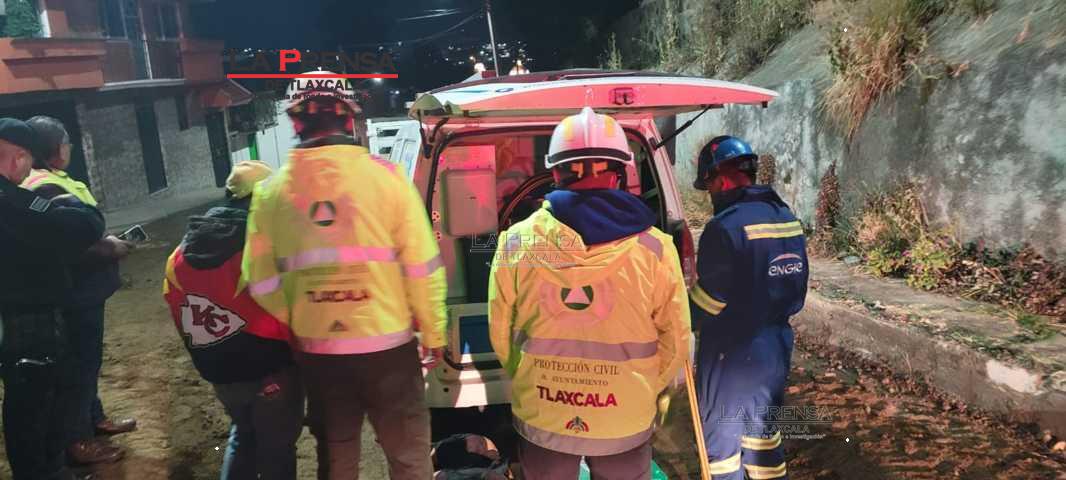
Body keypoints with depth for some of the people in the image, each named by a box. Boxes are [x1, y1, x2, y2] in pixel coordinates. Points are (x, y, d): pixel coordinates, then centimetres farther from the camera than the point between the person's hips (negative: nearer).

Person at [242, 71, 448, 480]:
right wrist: (434, 334, 3)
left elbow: (262, 283, 1)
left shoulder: (270, 191, -3)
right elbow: (422, 266, -9)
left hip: (316, 351, 3)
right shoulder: (384, 175, -11)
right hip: (387, 345, -3)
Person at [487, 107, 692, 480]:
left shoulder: (516, 243, -12)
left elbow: (501, 333, -1)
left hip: (541, 417, 1)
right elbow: (675, 340, -4)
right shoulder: (653, 248, -15)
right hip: (626, 421, 0)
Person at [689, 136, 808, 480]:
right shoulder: (787, 219, 5)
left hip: (731, 354, -8)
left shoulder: (726, 226, -21)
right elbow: (796, 292, 12)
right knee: (762, 428, 23)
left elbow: (708, 301, -18)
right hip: (776, 348, 8)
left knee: (721, 438, 8)